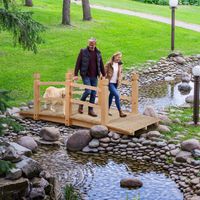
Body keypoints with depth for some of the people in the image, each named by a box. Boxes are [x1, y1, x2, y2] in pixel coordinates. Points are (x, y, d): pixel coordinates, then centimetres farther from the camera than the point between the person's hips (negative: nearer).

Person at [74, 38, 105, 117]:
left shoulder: (98, 53, 7)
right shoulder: (83, 52, -4)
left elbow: (101, 65, 14)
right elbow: (78, 63, -5)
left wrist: (103, 75, 13)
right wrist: (75, 74, -10)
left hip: (94, 76, 4)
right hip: (86, 75, -4)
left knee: (93, 93, 5)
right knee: (88, 91, -16)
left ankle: (91, 110, 15)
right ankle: (81, 105, 9)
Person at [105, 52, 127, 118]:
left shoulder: (119, 64, 6)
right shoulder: (109, 64, -12)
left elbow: (120, 73, 16)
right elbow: (104, 73, -7)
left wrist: (119, 80, 1)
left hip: (115, 83, 6)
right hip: (110, 83, -6)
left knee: (111, 96, 14)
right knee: (117, 95, -17)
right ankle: (120, 112, -16)